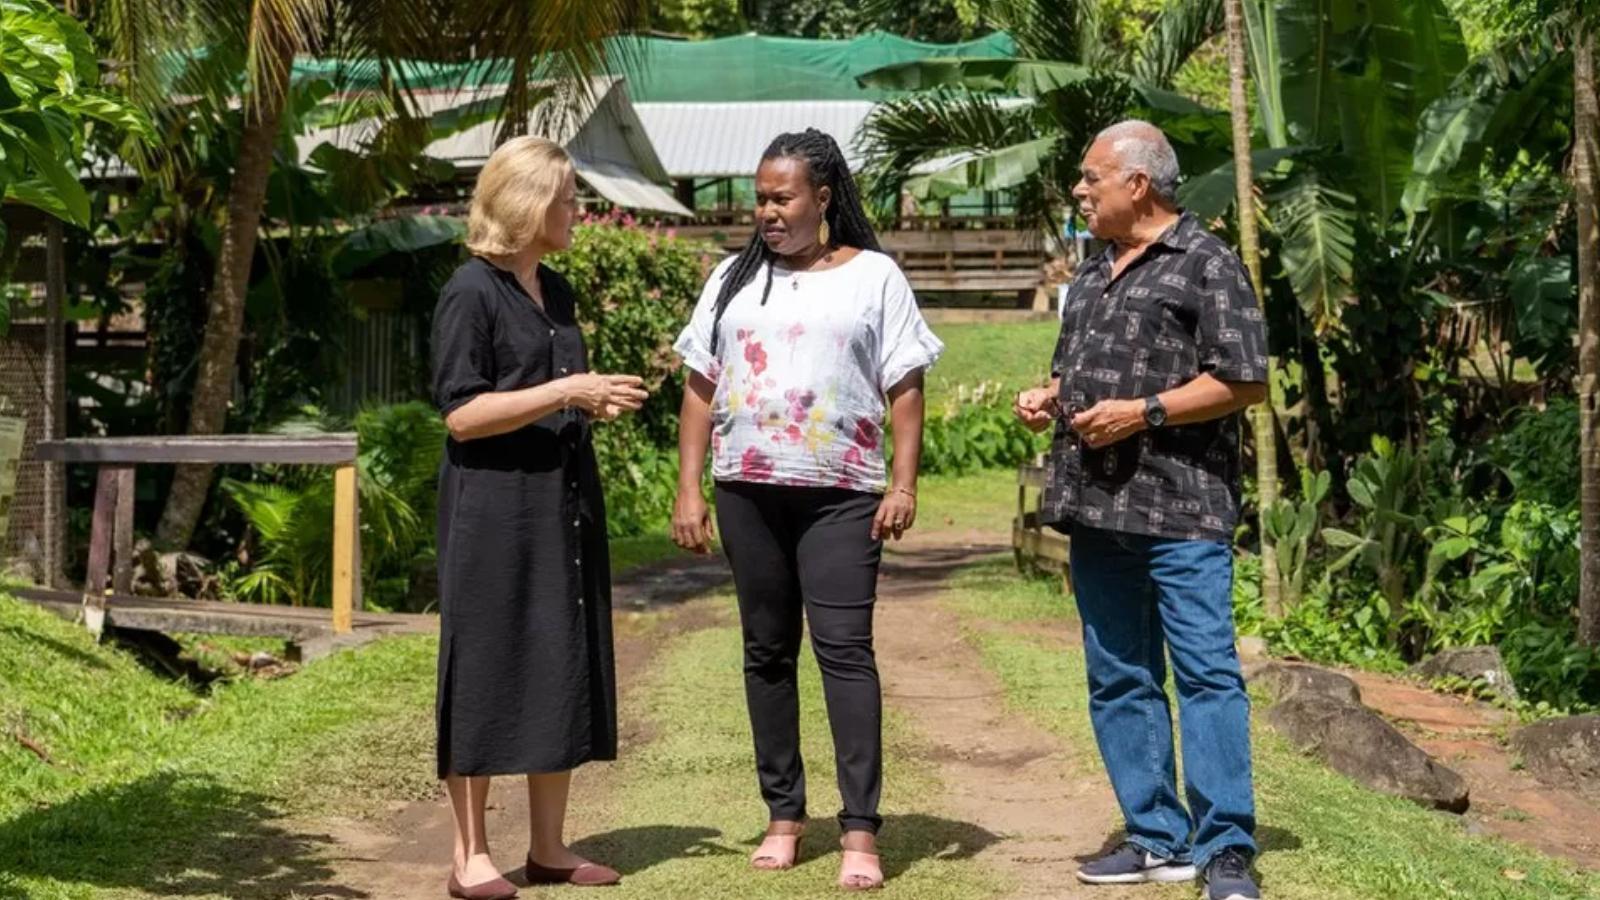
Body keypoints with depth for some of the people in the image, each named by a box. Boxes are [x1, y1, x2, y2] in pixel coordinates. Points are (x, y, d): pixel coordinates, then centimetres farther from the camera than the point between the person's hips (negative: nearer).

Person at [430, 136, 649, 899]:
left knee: (564, 670, 7)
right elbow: (461, 414, -15)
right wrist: (565, 392, -18)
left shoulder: (557, 292, 14)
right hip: (495, 506, -8)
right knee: (487, 672, -3)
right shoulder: (471, 292, -9)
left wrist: (598, 404, 5)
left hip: (564, 500, 8)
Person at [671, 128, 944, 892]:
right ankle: (784, 815, 17)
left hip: (840, 495, -4)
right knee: (767, 651, 8)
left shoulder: (873, 277, 3)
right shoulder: (734, 278, 12)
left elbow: (904, 390, 0)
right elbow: (701, 388, 11)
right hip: (748, 493, 4)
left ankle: (861, 832, -8)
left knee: (845, 649, -9)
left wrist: (904, 485, -9)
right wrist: (689, 490, 4)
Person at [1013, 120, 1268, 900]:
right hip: (1096, 511, 8)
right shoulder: (1095, 270, 19)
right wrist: (1047, 398, 7)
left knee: (1207, 674, -8)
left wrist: (1144, 412, -16)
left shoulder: (1205, 264, -4)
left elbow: (1243, 382, -10)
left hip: (1180, 510, -8)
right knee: (1118, 681, 9)